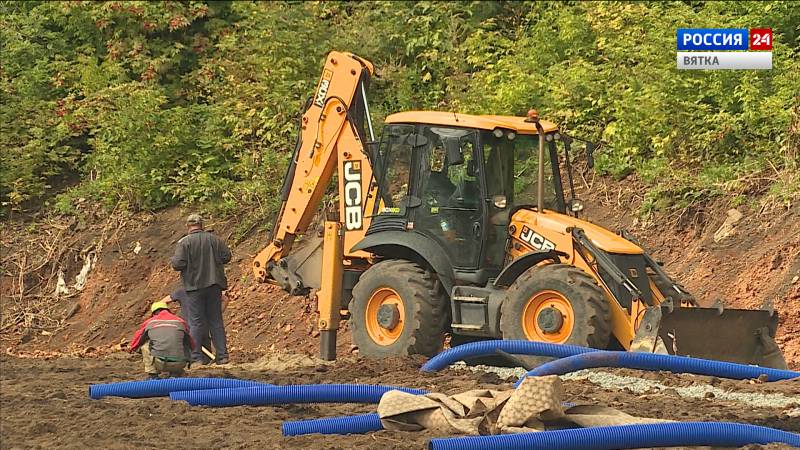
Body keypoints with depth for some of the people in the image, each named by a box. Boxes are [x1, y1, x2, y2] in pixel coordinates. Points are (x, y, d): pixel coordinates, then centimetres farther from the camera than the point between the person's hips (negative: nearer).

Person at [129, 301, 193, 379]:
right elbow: (191, 345, 28)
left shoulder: (149, 322, 14)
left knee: (145, 344, 24)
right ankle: (175, 374, 14)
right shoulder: (181, 322, 16)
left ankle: (153, 376, 16)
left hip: (159, 363, -2)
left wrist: (132, 348, 55)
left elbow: (138, 338, 31)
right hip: (178, 364, 2)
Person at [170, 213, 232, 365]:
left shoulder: (185, 242, -10)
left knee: (196, 322, 2)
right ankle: (222, 355, 9)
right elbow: (226, 257, 6)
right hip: (214, 284, 4)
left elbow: (178, 264, -15)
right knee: (216, 321, 10)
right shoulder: (214, 239, 2)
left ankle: (196, 357, 0)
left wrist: (172, 260, 7)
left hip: (195, 286, -4)